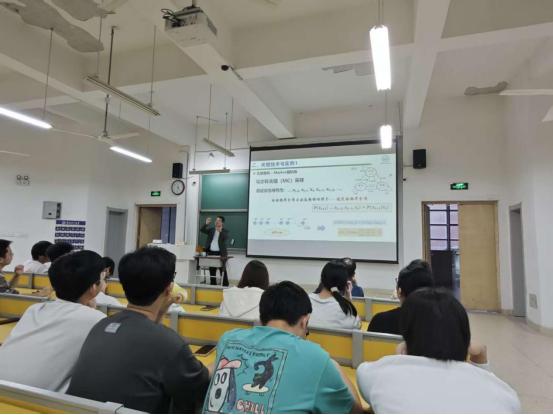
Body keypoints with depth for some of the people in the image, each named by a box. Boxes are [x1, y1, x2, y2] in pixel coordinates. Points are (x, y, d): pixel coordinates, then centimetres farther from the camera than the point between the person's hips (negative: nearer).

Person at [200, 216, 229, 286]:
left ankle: (225, 286, 3)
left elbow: (226, 237, -18)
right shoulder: (211, 230, 14)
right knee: (212, 272, 10)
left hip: (220, 254, -4)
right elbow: (202, 230, 4)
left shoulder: (225, 231, 2)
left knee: (223, 272, -1)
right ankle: (213, 285, 19)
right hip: (211, 253, 4)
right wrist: (206, 224, -11)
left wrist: (220, 231, -34)